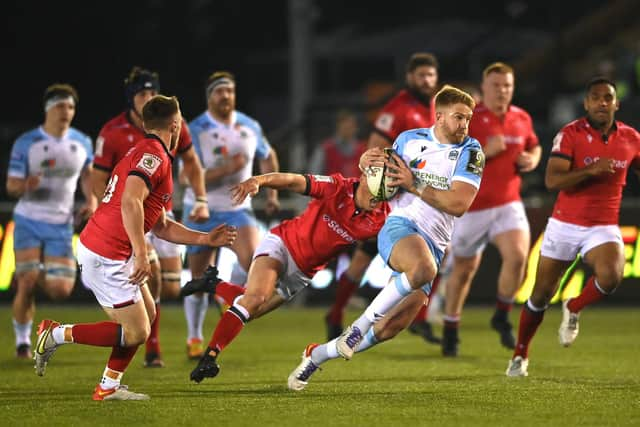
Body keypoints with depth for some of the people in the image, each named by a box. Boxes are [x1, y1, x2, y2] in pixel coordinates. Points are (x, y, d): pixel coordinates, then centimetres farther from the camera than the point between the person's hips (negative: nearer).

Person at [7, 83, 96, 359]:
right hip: (29, 221, -3)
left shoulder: (81, 143, 2)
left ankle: (40, 278, 30)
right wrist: (25, 185, -29)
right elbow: (11, 186, -6)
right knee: (27, 283, -14)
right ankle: (22, 341, 5)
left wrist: (91, 201, 3)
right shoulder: (26, 143, -7)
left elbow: (87, 174, 20)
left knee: (60, 291, -6)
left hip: (61, 225, 3)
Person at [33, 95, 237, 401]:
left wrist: (206, 239, 23)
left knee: (147, 314, 17)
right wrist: (141, 254, -30)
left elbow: (161, 226, 23)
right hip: (106, 256, -11)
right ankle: (57, 335, -1)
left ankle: (109, 386, 18)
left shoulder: (146, 154, 20)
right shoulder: (154, 155, -13)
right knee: (136, 332, -6)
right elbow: (130, 202, -29)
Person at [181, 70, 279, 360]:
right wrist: (225, 169, -30)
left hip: (237, 210, 2)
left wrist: (271, 194, 12)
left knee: (253, 258, -25)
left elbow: (268, 157, 21)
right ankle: (194, 339, 24)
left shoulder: (250, 127, 1)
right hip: (202, 213, -2)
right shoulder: (195, 131, -12)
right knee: (199, 279, 5)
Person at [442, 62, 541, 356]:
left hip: (509, 204, 3)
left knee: (518, 256, -21)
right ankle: (450, 330, 29)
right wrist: (484, 152, -26)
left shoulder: (521, 119, 5)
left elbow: (534, 147, 25)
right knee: (464, 269, 8)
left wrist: (532, 160, 1)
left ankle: (502, 317, 1)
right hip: (471, 207, -3)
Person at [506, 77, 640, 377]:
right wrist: (591, 170, -32)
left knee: (611, 276, -28)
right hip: (565, 225, -2)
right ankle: (520, 356, 28)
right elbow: (552, 180, -20)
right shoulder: (570, 134, -11)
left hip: (604, 227, 2)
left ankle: (573, 309, 3)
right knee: (541, 295, 6)